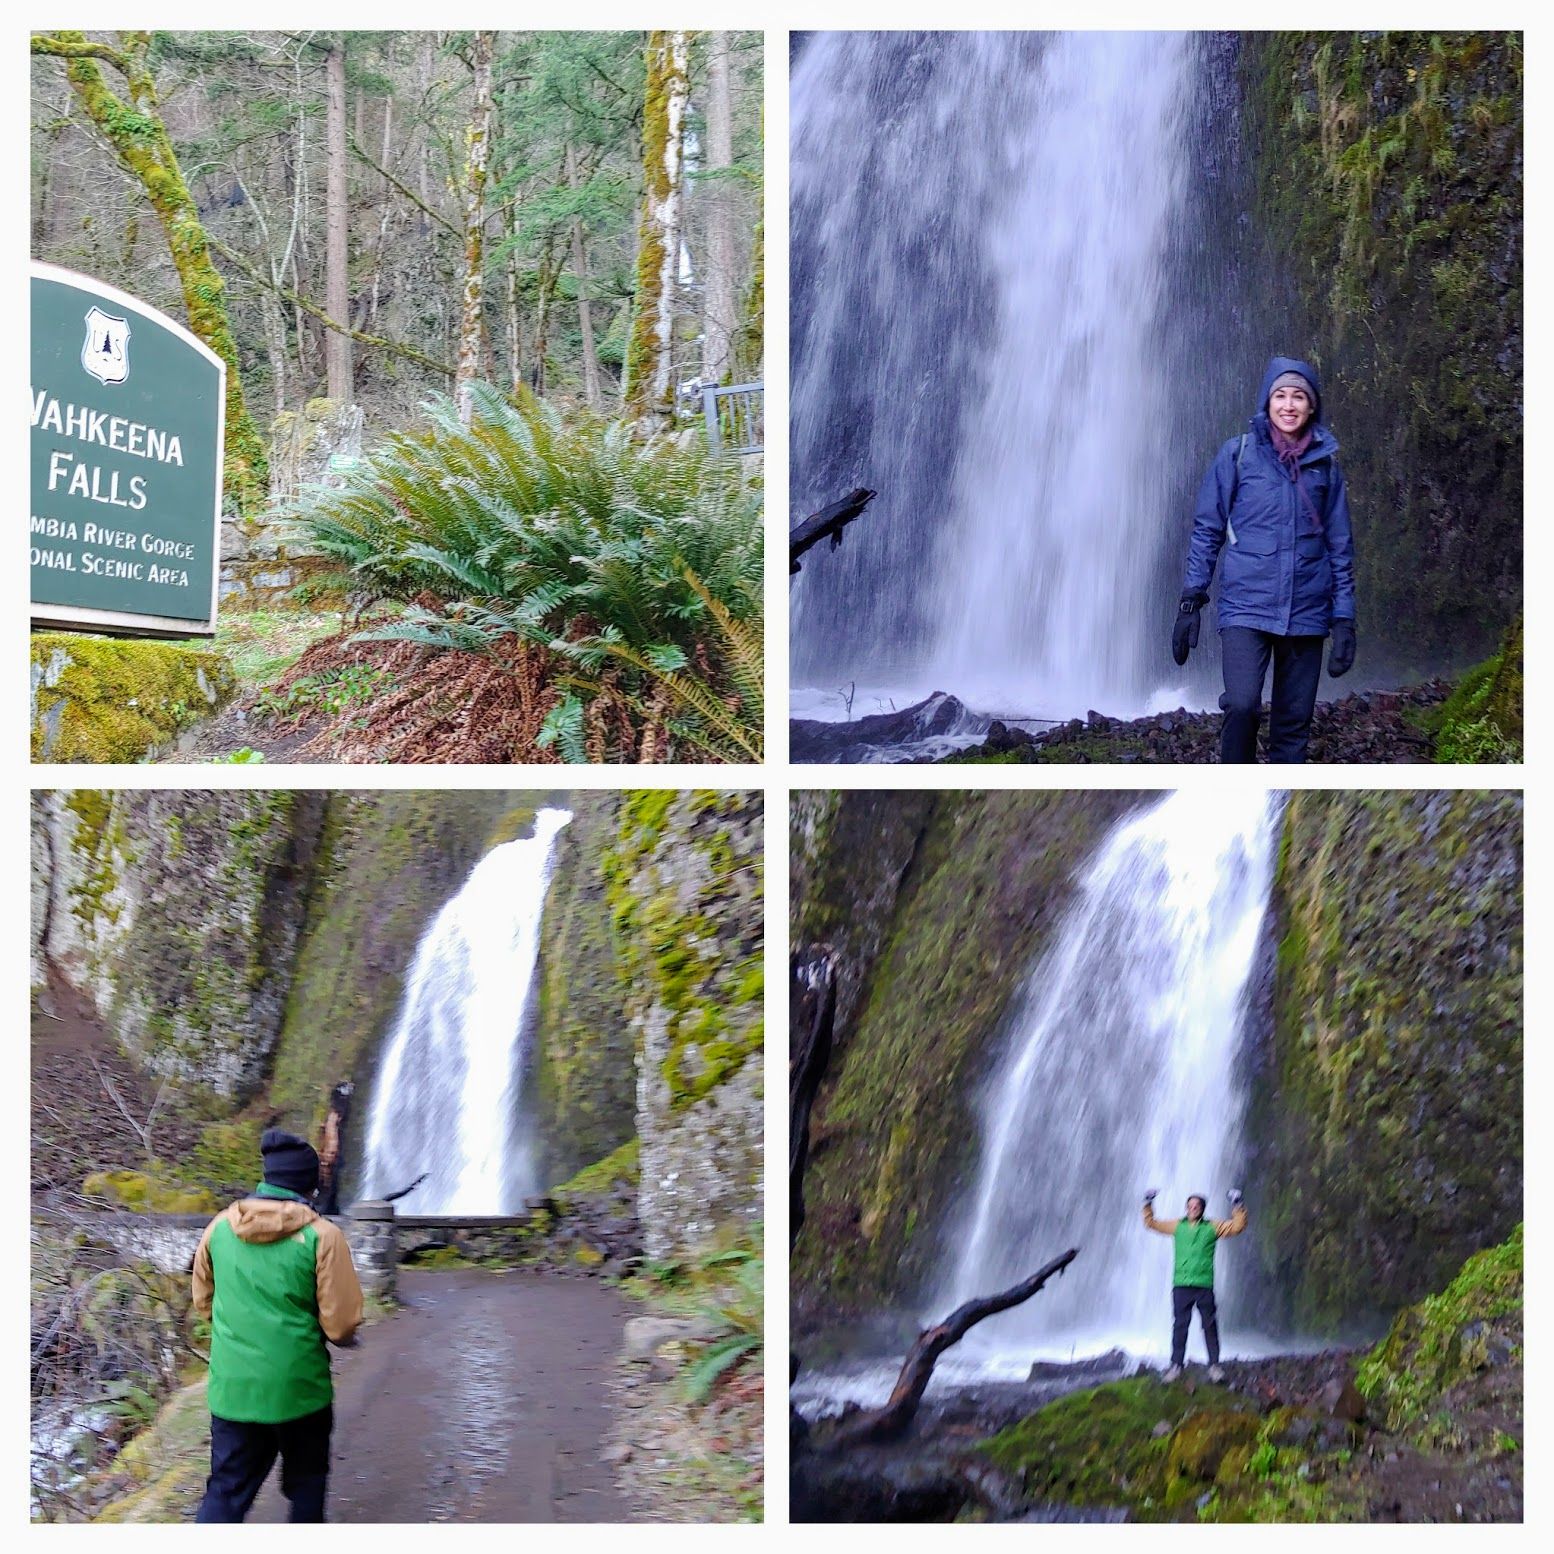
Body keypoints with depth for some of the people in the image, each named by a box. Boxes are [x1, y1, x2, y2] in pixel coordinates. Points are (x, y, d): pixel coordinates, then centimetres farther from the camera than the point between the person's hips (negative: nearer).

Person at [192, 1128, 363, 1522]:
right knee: (306, 1484, 18)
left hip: (231, 1390, 3)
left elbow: (203, 1301, 13)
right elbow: (341, 1326, -13)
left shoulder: (220, 1227, -1)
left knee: (225, 1493, 8)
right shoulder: (321, 1236, -14)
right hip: (300, 1389, -3)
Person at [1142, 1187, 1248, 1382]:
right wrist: (1148, 1205, 12)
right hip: (1181, 1285, 1)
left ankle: (1214, 1365, 7)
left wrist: (1238, 1206, -4)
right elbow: (1151, 1224, 19)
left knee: (1210, 1326, 1)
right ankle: (1176, 1365, 2)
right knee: (1179, 1326, -1)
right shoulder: (1177, 1226, 12)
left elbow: (1238, 1226, 5)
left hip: (1204, 1285, -1)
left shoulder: (1213, 1227, 7)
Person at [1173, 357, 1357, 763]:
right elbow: (1206, 530, 4)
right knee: (1242, 705, -21)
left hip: (1305, 614, 3)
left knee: (1294, 724, 3)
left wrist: (1344, 619, 7)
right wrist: (1190, 601, -2)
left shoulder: (1325, 463, 9)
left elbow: (1340, 546, 12)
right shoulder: (1237, 454, 3)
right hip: (1246, 607, -3)